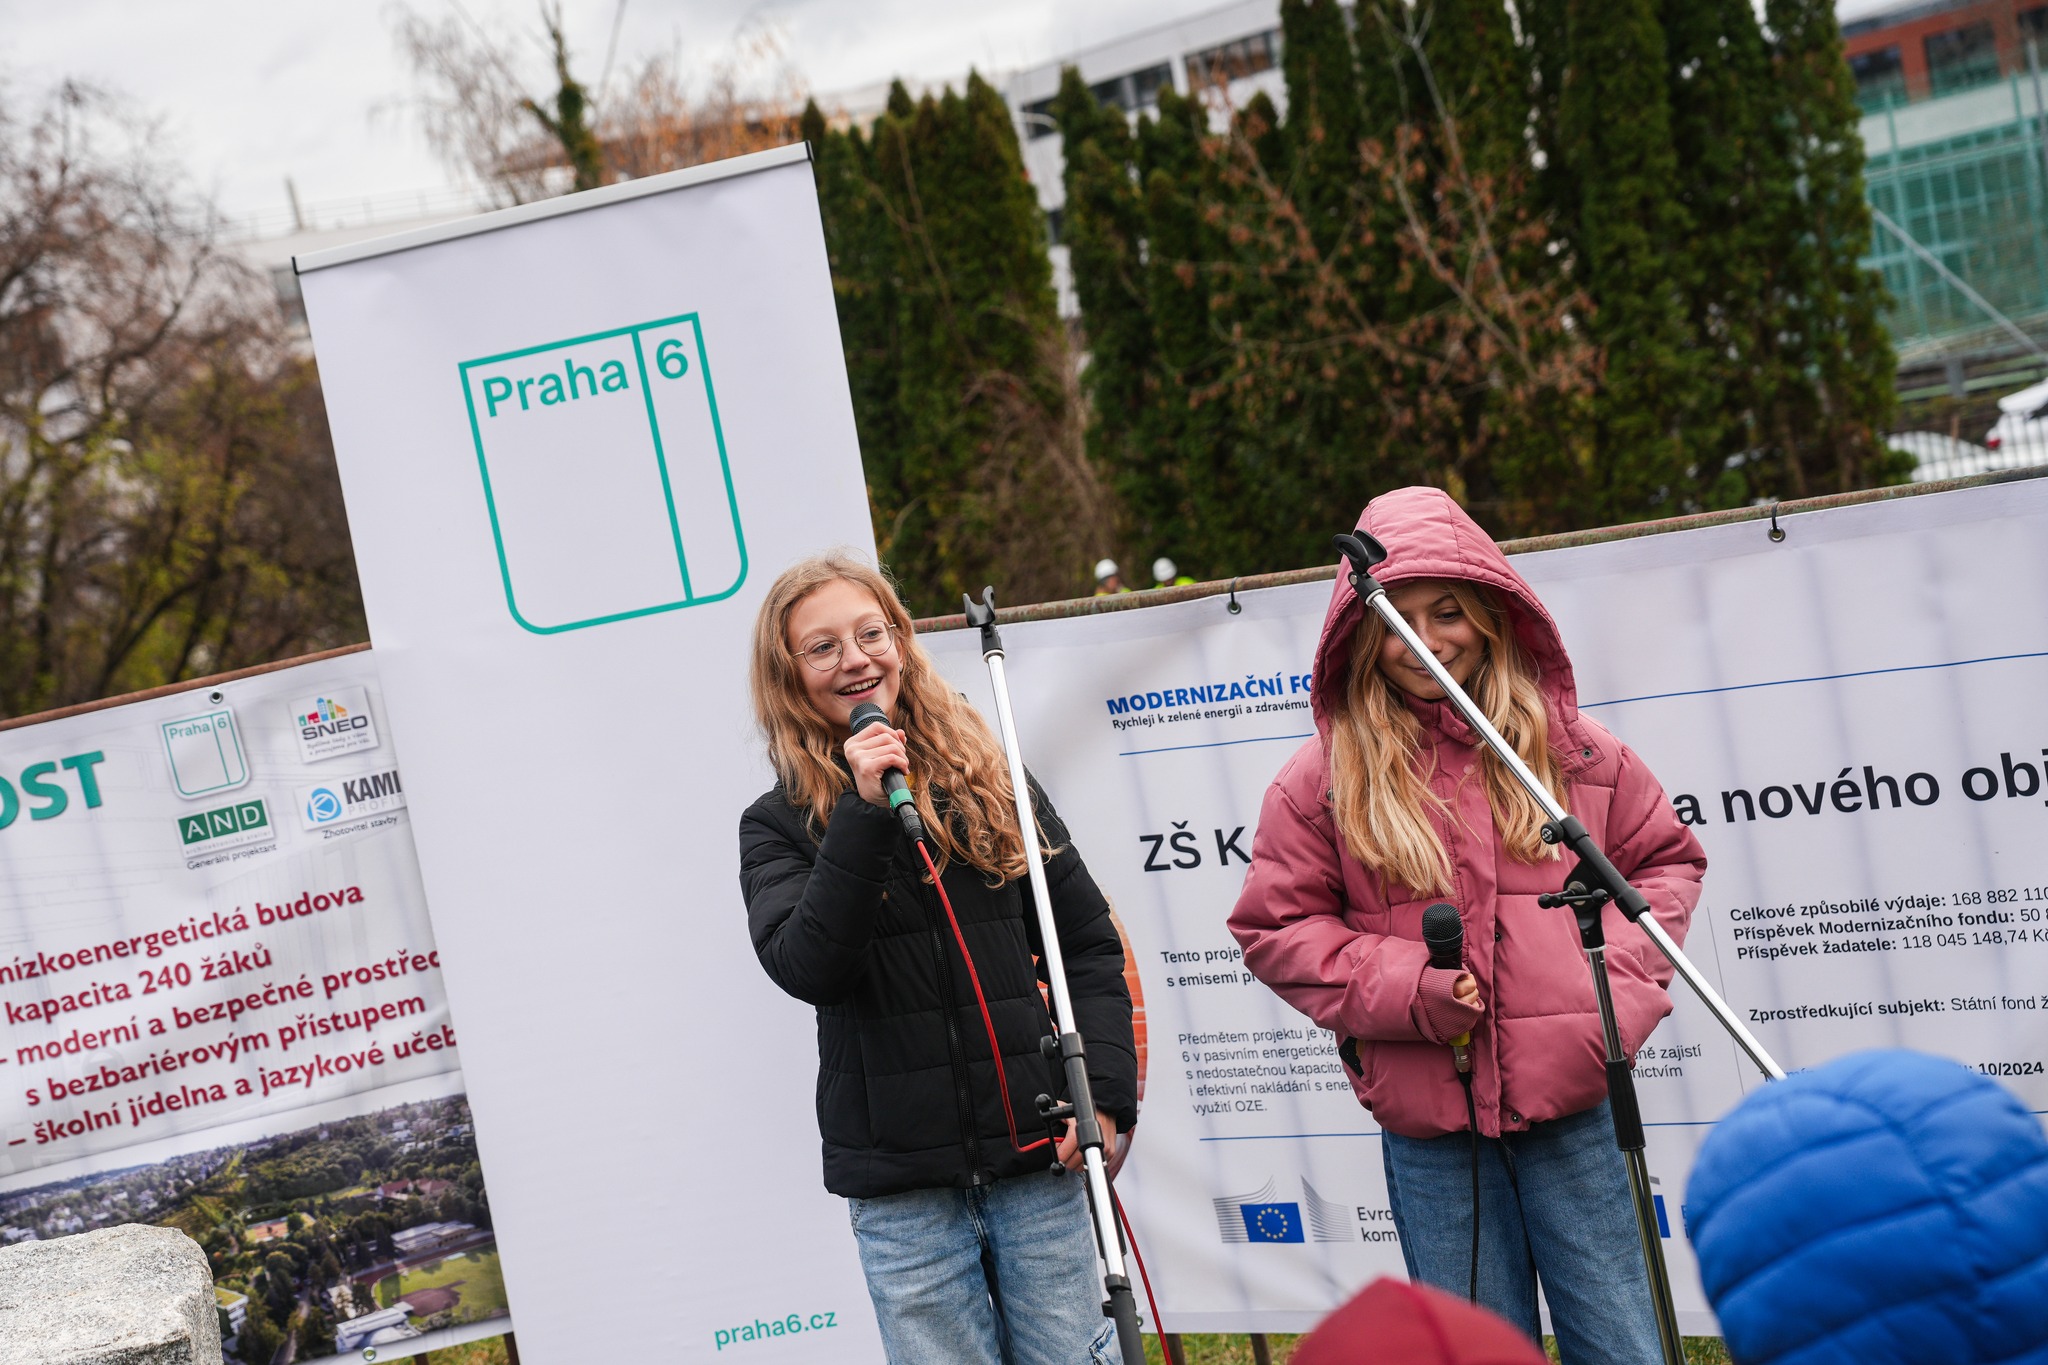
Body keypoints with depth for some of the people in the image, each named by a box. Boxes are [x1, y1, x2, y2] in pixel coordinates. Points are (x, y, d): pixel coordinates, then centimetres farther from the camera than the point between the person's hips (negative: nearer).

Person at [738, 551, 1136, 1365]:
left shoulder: (993, 781, 7)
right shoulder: (780, 825, 3)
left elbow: (1090, 944, 8)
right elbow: (805, 968, -14)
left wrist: (1104, 1091, -3)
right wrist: (863, 814, -18)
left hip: (1034, 1155, 1)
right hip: (901, 1188, -1)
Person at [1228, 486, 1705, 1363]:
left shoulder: (1572, 750, 6)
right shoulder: (1323, 778, 1)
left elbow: (1666, 860, 16)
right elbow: (1276, 926, 3)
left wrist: (1623, 979, 0)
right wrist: (1404, 987, -10)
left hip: (1571, 1103, 1)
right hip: (1428, 1129, 0)